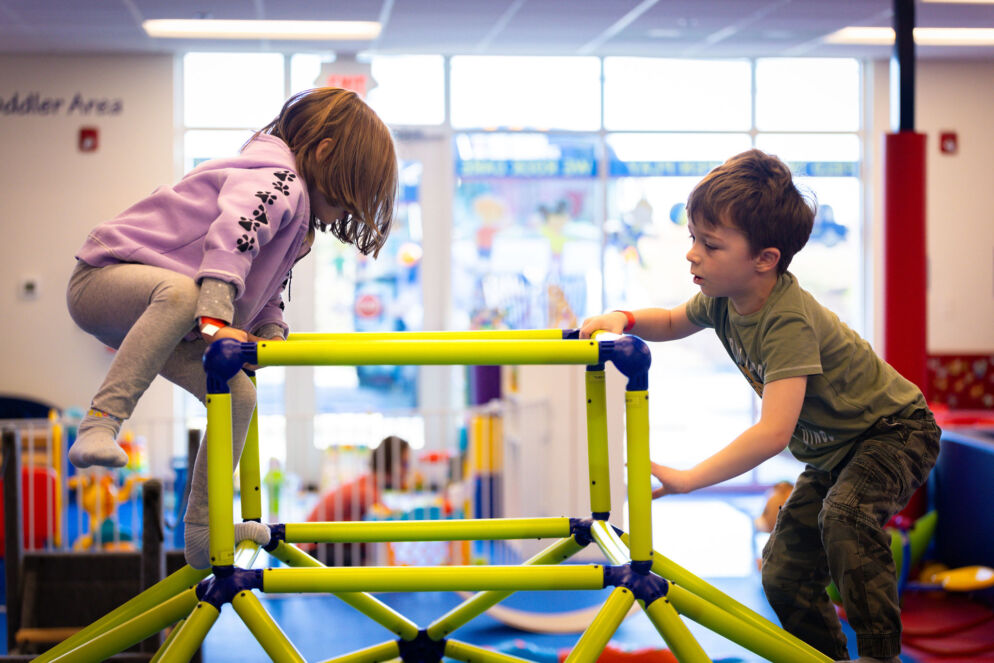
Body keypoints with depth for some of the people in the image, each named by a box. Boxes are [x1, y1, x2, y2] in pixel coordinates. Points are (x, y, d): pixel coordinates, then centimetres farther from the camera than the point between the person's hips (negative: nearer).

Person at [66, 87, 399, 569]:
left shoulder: (297, 213, 18)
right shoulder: (278, 180, -16)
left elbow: (266, 288, 23)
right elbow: (228, 239, -33)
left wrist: (272, 332, 5)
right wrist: (216, 320, -42)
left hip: (152, 310, 10)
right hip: (104, 278, -10)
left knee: (237, 393, 3)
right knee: (181, 293, -42)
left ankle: (203, 534, 10)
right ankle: (98, 426, -43)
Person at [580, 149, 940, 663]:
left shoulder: (789, 321, -36)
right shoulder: (724, 297, -11)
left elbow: (774, 432, -45)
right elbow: (673, 322, 12)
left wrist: (686, 479, -49)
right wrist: (625, 320, -11)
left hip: (896, 430, -8)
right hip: (830, 452, 8)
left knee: (845, 516, -36)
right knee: (783, 575, 3)